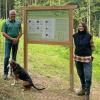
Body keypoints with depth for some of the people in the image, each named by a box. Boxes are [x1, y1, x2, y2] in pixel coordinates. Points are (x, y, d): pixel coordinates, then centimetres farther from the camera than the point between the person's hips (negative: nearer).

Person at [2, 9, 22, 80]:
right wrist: (11, 38, -15)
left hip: (16, 42, 3)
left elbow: (20, 32, 8)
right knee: (7, 57, -8)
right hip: (8, 41, -3)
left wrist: (17, 39, -9)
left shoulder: (18, 23, 6)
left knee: (14, 57, 8)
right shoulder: (6, 23, -2)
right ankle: (5, 73, -2)